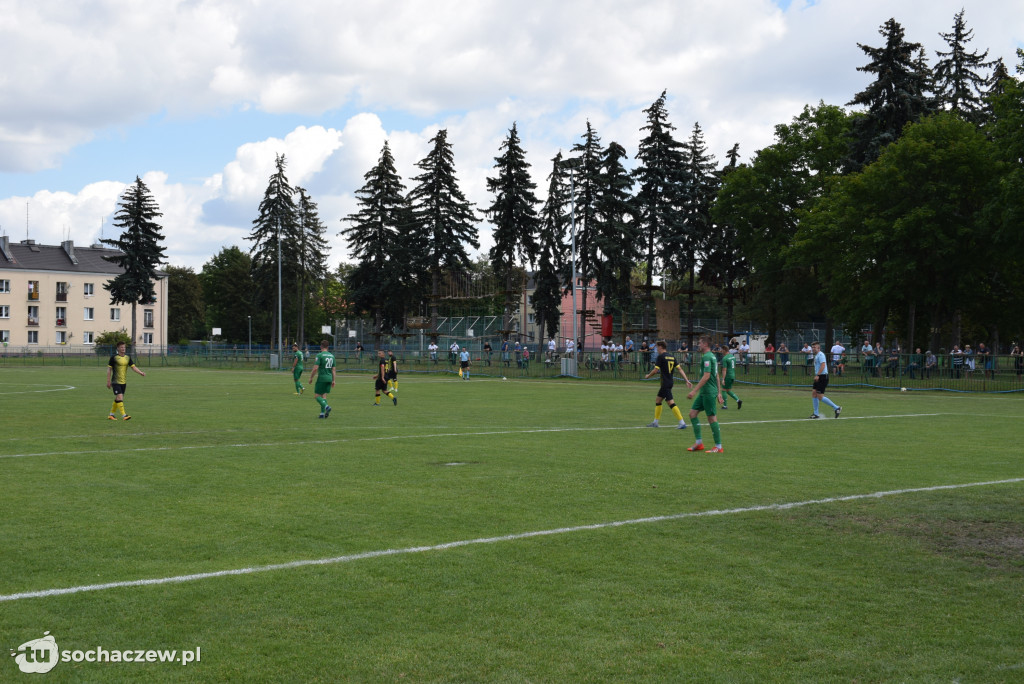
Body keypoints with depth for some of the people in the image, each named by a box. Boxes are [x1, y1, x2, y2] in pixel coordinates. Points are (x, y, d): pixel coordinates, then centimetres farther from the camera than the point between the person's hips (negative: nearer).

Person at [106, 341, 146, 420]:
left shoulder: (127, 357, 6)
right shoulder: (114, 357, -8)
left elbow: (133, 367, 4)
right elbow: (109, 369, -3)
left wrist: (140, 373, -14)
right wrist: (108, 381, -5)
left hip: (123, 382, 6)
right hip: (116, 382, -6)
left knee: (117, 399, 12)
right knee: (120, 398, -16)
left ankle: (111, 415, 24)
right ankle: (124, 415, -19)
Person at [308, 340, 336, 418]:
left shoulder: (319, 355, -10)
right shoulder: (332, 355, 9)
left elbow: (315, 368, -15)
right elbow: (333, 369, 11)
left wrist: (311, 378, -5)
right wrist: (333, 380, 15)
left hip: (322, 378, -6)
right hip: (329, 378, 6)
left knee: (317, 395, 1)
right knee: (324, 396, 11)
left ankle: (326, 406, -22)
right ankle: (322, 413, 6)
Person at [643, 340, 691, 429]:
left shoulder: (661, 357, -11)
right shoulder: (672, 357, 11)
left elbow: (655, 370, -13)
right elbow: (680, 369, 7)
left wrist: (648, 376, 6)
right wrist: (687, 380, 5)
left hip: (666, 383, -9)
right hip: (670, 382, 9)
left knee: (671, 403, -11)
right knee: (658, 400, 19)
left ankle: (682, 423, -16)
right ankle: (655, 423, 25)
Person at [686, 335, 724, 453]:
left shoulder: (707, 357, -15)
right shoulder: (712, 356, 16)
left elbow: (706, 376, -22)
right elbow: (716, 376, 20)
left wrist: (694, 391, -22)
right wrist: (719, 392, 23)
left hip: (708, 392, -10)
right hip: (704, 393, 10)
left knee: (712, 418, -4)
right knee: (692, 413, 9)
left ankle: (718, 447, 2)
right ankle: (699, 443, 11)